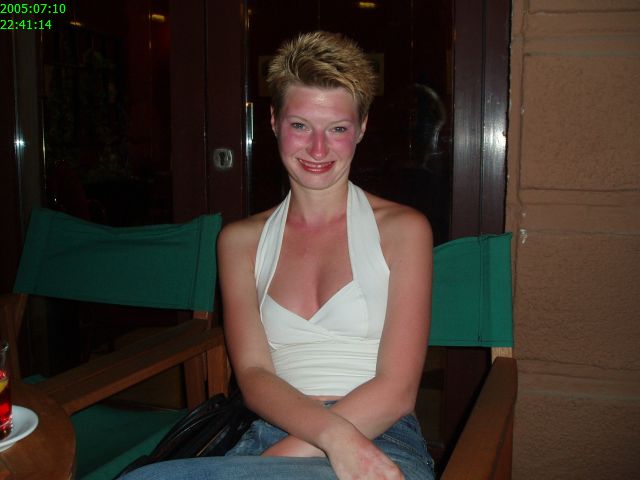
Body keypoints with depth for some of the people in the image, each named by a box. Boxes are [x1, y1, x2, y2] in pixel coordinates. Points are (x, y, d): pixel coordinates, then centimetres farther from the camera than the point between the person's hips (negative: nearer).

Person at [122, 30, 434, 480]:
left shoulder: (402, 229, 4)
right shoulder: (241, 240, 13)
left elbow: (396, 390, -5)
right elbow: (253, 375, 2)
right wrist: (333, 434, -19)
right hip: (271, 435, 4)